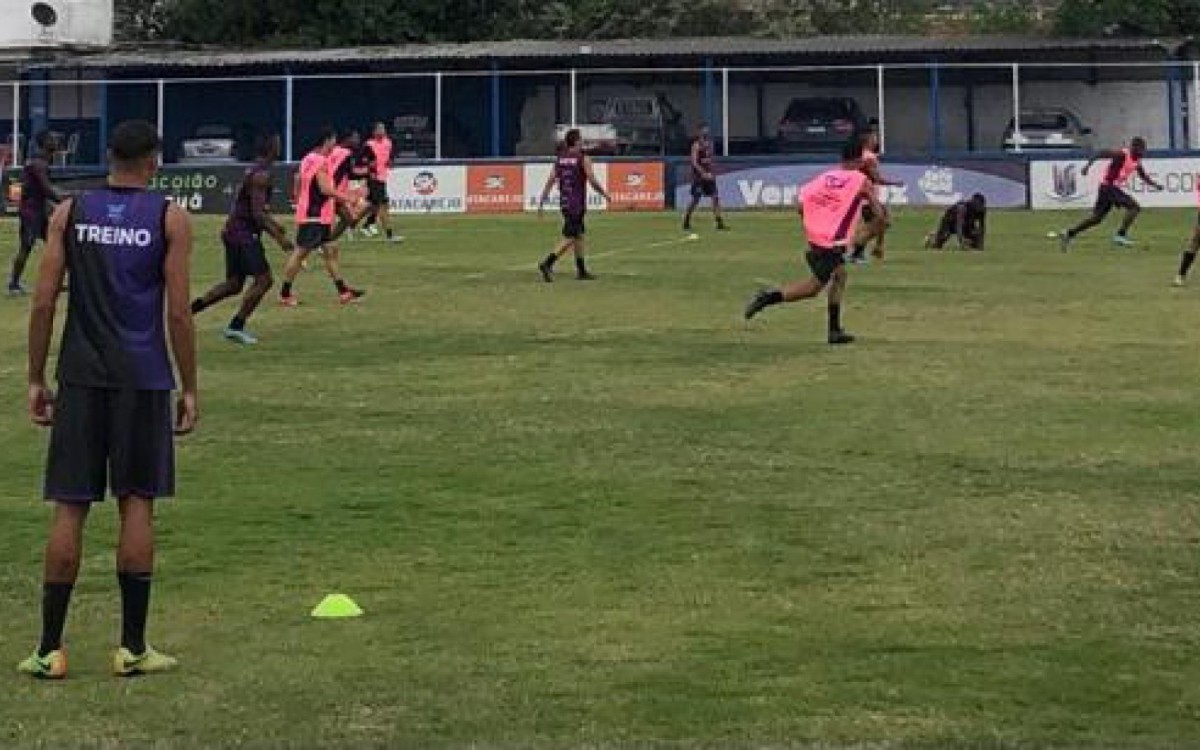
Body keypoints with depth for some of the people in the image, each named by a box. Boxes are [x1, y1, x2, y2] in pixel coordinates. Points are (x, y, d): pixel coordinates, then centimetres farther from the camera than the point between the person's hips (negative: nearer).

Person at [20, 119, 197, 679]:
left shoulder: (69, 212, 4)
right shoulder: (170, 219, -1)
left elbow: (43, 303, 0)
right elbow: (178, 313, -5)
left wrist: (36, 380, 7)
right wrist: (189, 390, 3)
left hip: (81, 377, 1)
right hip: (143, 380, -1)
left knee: (69, 508, 4)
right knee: (137, 504, 5)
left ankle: (50, 649, 7)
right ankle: (133, 648, 8)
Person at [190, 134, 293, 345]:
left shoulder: (255, 170, 15)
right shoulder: (261, 175, -17)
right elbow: (257, 214, -24)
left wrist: (273, 224, 33)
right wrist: (279, 238, -25)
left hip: (234, 231, 10)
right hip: (244, 234, -10)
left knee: (233, 284, 14)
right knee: (264, 279, -7)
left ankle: (189, 310, 14)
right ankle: (236, 326, -4)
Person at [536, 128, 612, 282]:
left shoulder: (560, 158, 7)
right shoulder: (583, 159, -10)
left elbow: (550, 181, 3)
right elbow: (593, 181, -11)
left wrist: (541, 202, 4)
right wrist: (605, 194, 5)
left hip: (564, 201, 7)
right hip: (577, 203, -7)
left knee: (579, 234, 17)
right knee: (569, 237, -7)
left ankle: (581, 271, 22)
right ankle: (547, 264, -20)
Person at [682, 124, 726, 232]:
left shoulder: (709, 143, 13)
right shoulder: (697, 145, -9)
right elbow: (694, 162, -16)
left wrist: (711, 173, 10)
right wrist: (704, 174, -22)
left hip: (709, 176, 7)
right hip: (699, 176, -7)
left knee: (716, 198, -2)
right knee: (695, 200, -3)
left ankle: (719, 223, -4)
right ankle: (686, 222, 12)